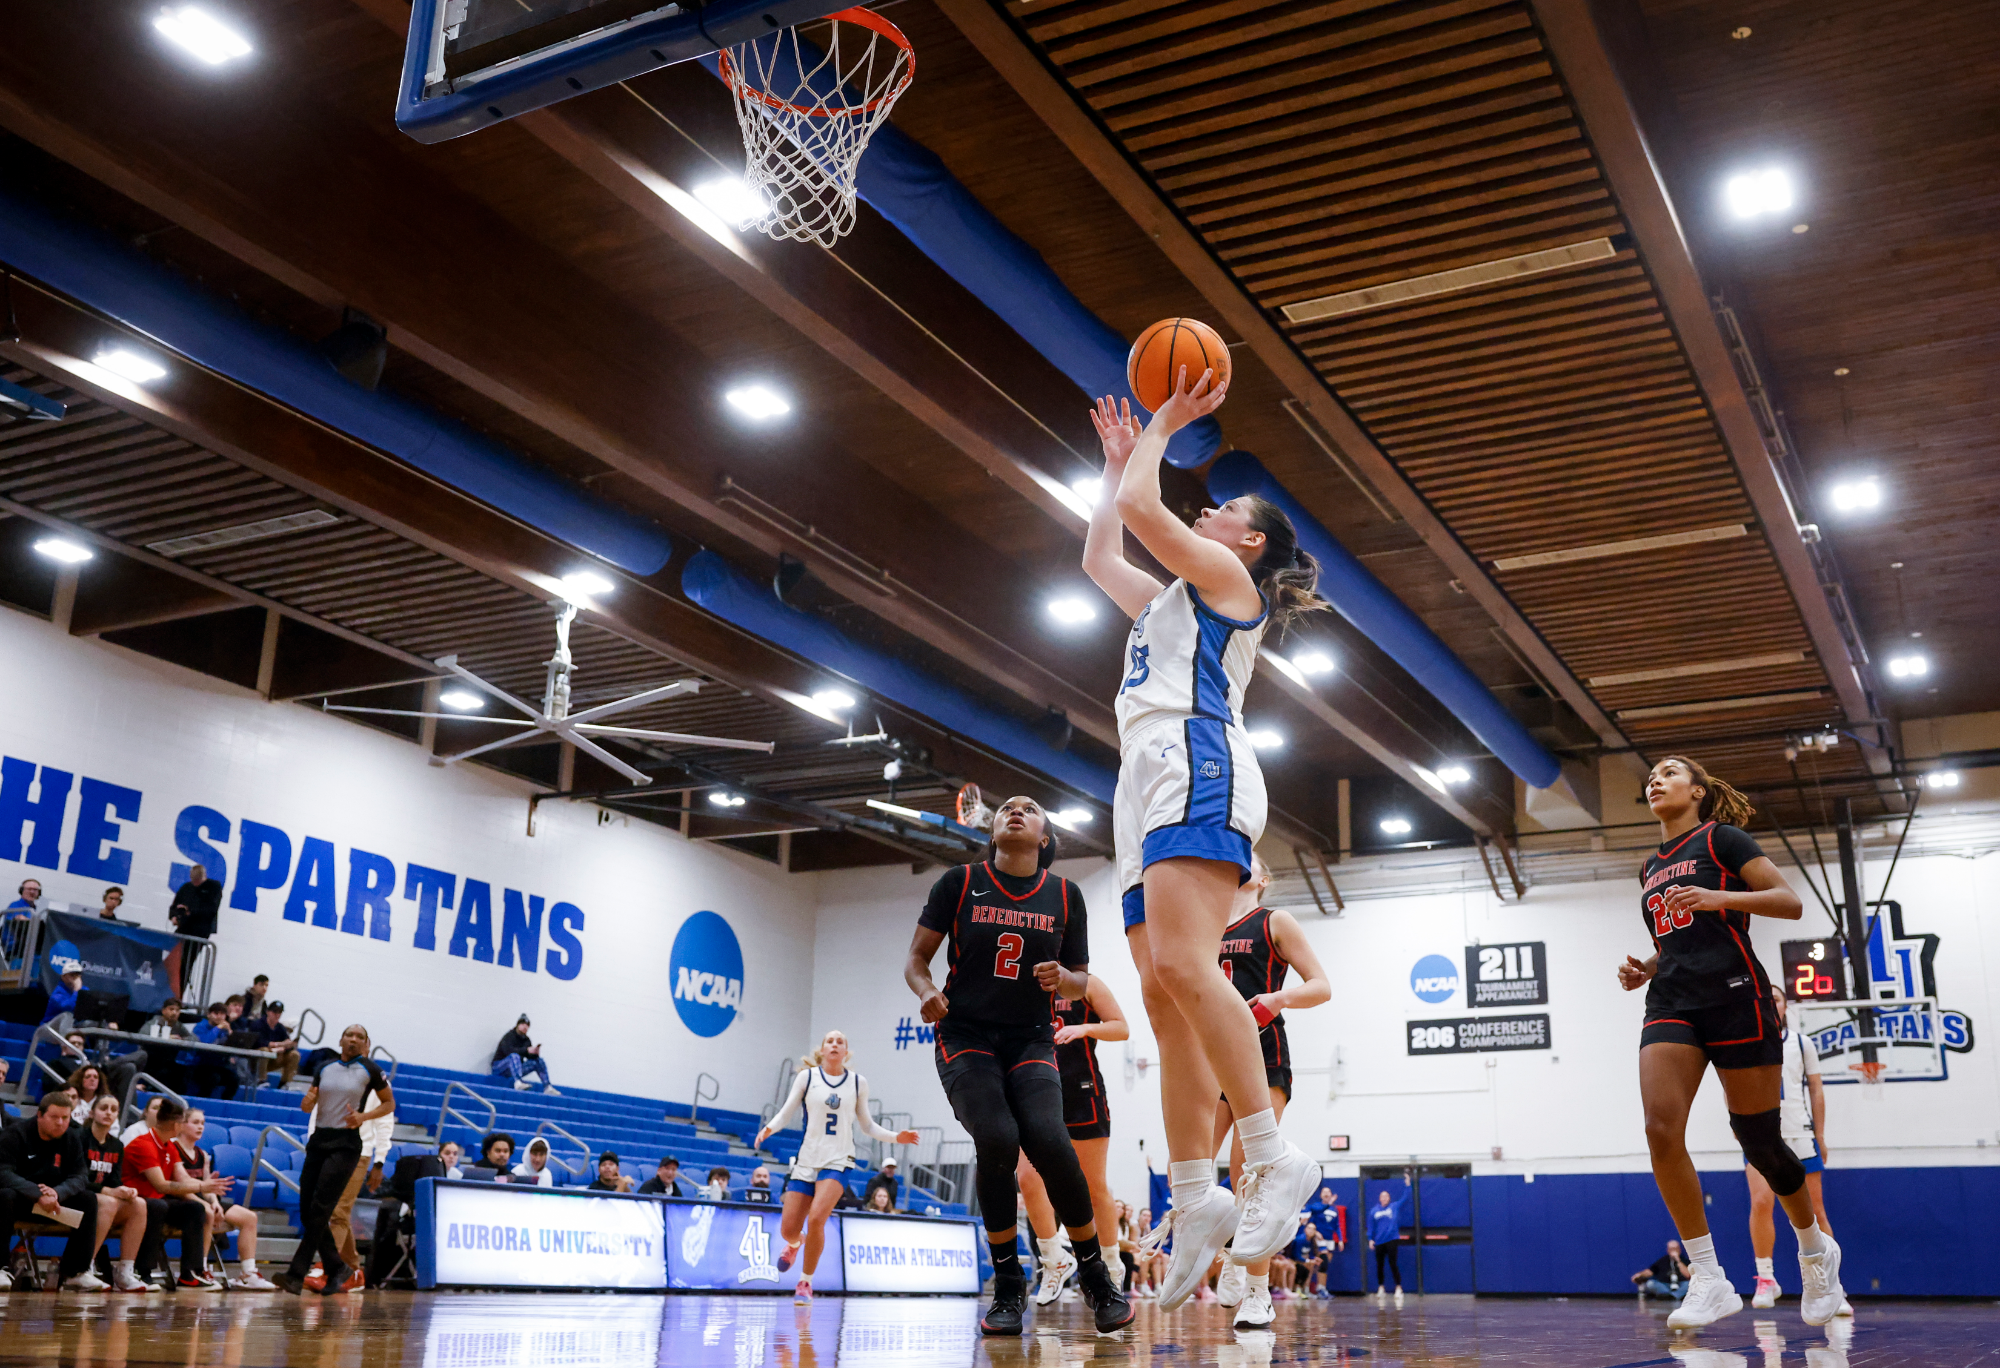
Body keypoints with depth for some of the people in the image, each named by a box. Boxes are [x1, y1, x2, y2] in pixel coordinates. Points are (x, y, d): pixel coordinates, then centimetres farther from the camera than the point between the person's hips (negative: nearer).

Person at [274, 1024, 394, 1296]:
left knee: (319, 1211, -12)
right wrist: (307, 1101, -10)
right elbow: (307, 1107, 14)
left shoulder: (369, 1070, -1)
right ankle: (337, 1268, 17)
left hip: (346, 1143, -5)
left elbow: (389, 1103, 8)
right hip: (318, 1140, 5)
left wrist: (364, 1116, -9)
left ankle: (296, 1276, -11)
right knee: (306, 1211, 3)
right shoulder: (323, 1067, 9)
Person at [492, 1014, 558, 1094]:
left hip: (515, 1068, 7)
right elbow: (509, 1050, -31)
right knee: (514, 1056, -38)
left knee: (539, 1061, -2)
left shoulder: (526, 1040, 8)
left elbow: (531, 1057, 3)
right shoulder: (509, 1037, -12)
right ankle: (518, 1082, -59)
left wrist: (535, 1053, -21)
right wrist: (526, 1050, -38)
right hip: (499, 1068, -7)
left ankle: (547, 1087, -9)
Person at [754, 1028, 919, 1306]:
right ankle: (796, 1243, 41)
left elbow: (867, 1126, 14)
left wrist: (896, 1137, 1)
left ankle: (806, 1283, -2)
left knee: (816, 1218, -23)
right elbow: (785, 1113, 3)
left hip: (837, 1161, -1)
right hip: (806, 1159, 1)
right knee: (788, 1229, 0)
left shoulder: (858, 1083, 6)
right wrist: (768, 1128, -17)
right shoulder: (807, 1076, 3)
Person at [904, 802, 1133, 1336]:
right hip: (965, 1036, -1)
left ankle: (1095, 1275, -2)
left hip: (1031, 1041, 1)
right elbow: (916, 960, 5)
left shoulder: (1065, 895, 7)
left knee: (1048, 1140, -24)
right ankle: (1008, 1285, -5)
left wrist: (1062, 979, -11)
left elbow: (1081, 980, 13)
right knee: (997, 1139, -26)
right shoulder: (959, 882, 2)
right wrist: (927, 991, -17)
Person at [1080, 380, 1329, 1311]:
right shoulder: (1169, 601, 33)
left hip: (1194, 764, -9)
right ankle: (1195, 1198, -7)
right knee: (1163, 997, -2)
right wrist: (1119, 455, 43)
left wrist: (1162, 428, 13)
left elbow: (1141, 508, -2)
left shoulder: (1225, 574, 9)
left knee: (1181, 968, -26)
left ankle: (1274, 1158, -27)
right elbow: (1099, 555, 44)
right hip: (1148, 781, 9)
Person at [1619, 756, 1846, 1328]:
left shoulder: (1721, 838, 3)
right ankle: (1709, 1280, -13)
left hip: (1734, 997, -5)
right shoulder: (1651, 867, 22)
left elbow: (1790, 902, -5)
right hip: (1671, 1003, 5)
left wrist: (1719, 897, -19)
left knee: (1759, 1141, 1)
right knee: (1661, 1128, -17)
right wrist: (1644, 969, 9)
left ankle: (1815, 1249, 29)